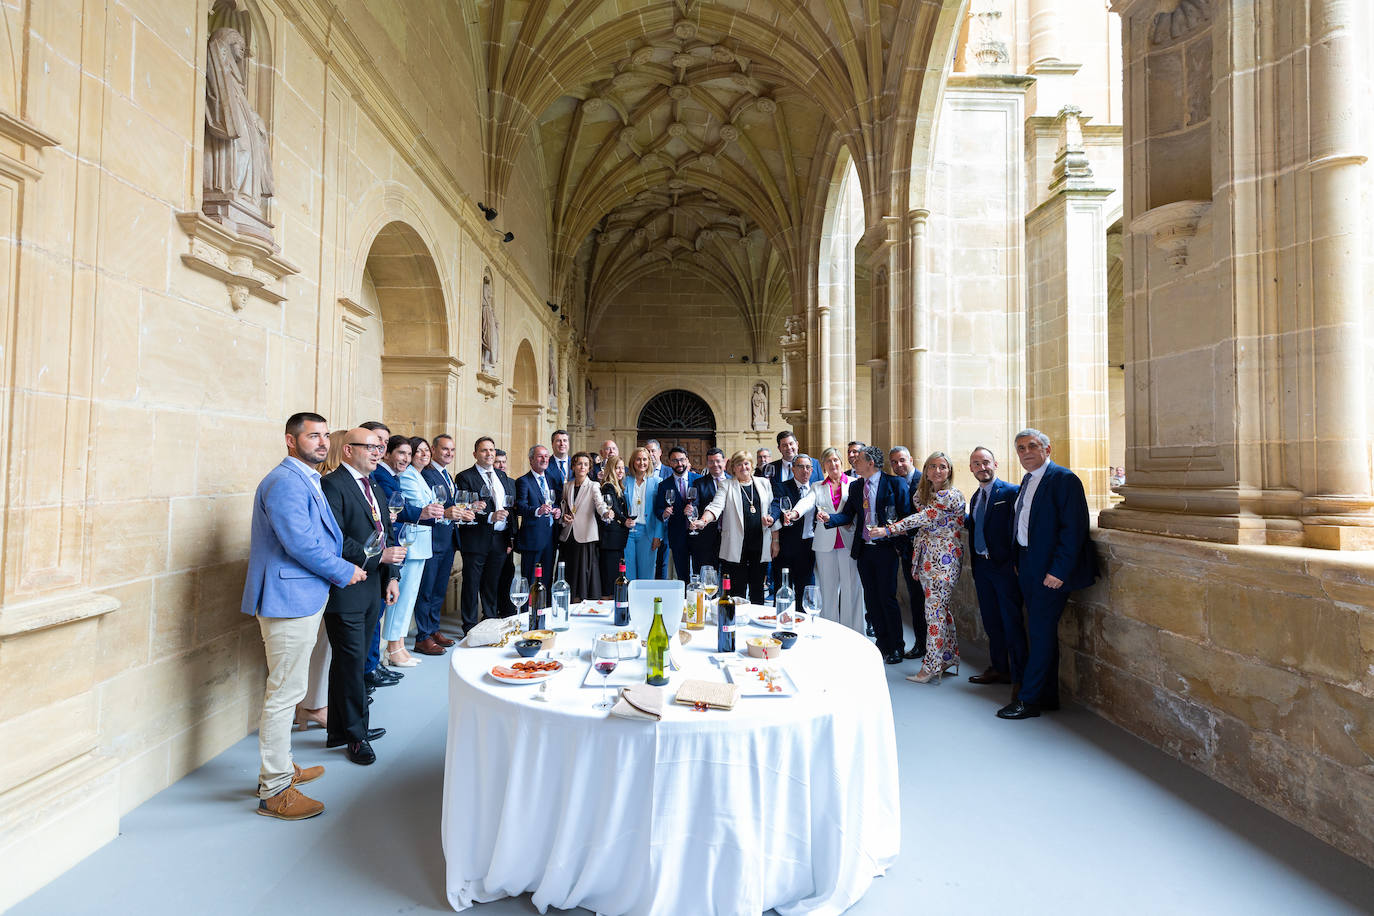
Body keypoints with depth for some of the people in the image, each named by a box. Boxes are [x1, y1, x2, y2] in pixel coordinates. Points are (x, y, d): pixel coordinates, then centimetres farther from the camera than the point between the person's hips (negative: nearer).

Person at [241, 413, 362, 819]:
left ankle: (281, 767, 36)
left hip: (303, 598, 11)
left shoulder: (306, 480, 16)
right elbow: (301, 542, -24)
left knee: (286, 690, 21)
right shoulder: (285, 481, -18)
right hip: (289, 599, -11)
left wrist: (343, 565, 8)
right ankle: (274, 791, 11)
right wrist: (345, 572, -13)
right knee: (284, 693, -1)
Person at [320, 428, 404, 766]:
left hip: (372, 589, 9)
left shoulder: (374, 489, 16)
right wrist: (379, 557, -19)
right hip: (346, 592, -8)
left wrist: (392, 576, 10)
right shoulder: (332, 485, -12)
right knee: (352, 662, 2)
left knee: (353, 662, 16)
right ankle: (356, 734, 18)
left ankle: (340, 730, 30)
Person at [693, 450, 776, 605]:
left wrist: (771, 519, -3)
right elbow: (716, 506, -10)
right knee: (737, 589, -1)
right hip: (736, 546, -3)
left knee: (757, 588, 9)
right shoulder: (727, 485, 4)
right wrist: (703, 521, -29)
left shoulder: (764, 483, 13)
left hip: (760, 545, 3)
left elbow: (773, 509, 19)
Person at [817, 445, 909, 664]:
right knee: (871, 599, 11)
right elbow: (847, 515, 7)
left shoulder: (895, 483, -6)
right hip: (863, 549, 5)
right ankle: (882, 643, 25)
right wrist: (829, 518, -12)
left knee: (887, 598, 0)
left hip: (885, 549, -5)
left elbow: (906, 515, -7)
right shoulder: (855, 486, 9)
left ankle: (895, 648, 15)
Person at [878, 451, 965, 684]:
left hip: (945, 560, -8)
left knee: (935, 610, -5)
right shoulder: (923, 493, 12)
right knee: (941, 609, 14)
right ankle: (949, 659, 24)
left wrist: (889, 529, -25)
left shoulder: (951, 496, -14)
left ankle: (931, 667, 4)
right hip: (926, 558, 8)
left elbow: (923, 518, -22)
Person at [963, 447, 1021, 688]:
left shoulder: (1011, 491, -9)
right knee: (991, 621, 15)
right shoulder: (975, 498, 14)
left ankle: (1018, 676, 12)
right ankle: (998, 668, 27)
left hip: (1004, 566, -7)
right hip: (981, 567, 7)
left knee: (1012, 622, 1)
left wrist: (1015, 564, -17)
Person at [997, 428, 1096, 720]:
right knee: (1042, 632, 15)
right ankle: (1047, 696, 25)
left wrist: (1059, 570, -20)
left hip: (1051, 572, -9)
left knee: (1040, 632, -3)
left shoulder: (1064, 479, -12)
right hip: (1029, 570, 9)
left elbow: (1073, 529, -18)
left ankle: (1028, 699, 5)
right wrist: (1018, 562, 12)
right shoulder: (1026, 482, 14)